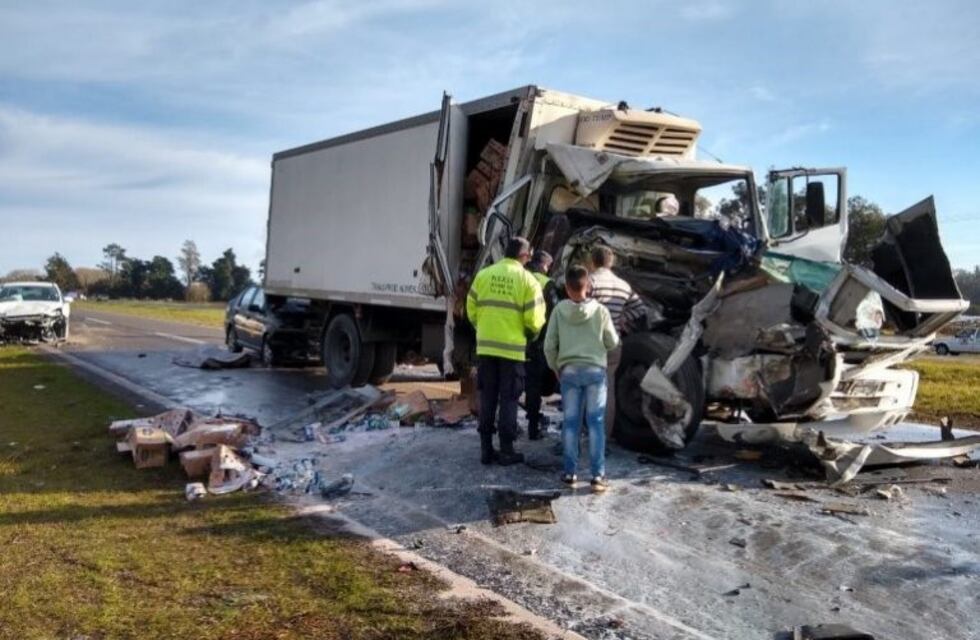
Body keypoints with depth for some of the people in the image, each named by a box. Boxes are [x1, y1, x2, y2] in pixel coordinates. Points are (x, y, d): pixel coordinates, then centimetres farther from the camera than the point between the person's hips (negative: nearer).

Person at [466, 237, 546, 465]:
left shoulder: (484, 274, 3)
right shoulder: (527, 279, -5)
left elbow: (471, 309, 7)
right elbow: (534, 319, -7)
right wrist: (532, 334, 15)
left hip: (485, 346, 3)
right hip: (512, 348, -3)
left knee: (487, 399, 11)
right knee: (508, 400, 5)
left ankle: (486, 449, 14)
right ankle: (506, 450, 8)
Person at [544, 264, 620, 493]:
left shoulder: (559, 310, -2)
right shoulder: (600, 310, -4)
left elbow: (549, 345, -1)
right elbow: (613, 342, 4)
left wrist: (555, 368, 14)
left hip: (569, 371, 1)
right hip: (595, 370, -1)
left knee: (570, 422, 8)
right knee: (596, 423, 2)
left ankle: (569, 472, 12)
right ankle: (598, 475, 0)